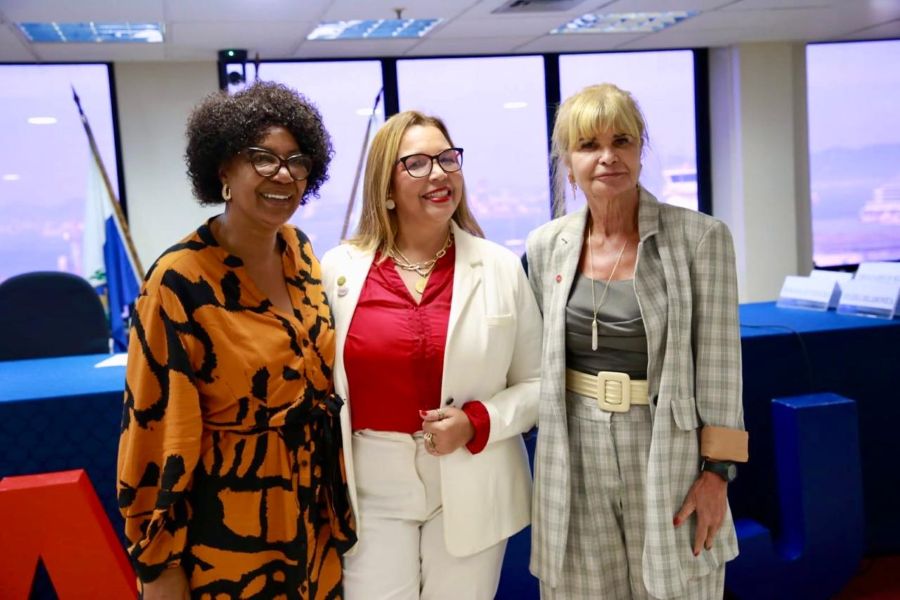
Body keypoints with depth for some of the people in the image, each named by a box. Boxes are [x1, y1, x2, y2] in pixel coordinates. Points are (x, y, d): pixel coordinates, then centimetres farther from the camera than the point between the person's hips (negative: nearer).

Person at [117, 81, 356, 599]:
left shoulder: (300, 251, 0)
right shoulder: (181, 282, -19)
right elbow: (157, 429, -16)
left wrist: (334, 493, 15)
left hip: (311, 509, 6)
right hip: (225, 525, -6)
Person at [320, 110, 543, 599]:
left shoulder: (502, 268, -2)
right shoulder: (338, 269, -2)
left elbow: (535, 383, 3)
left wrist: (476, 423, -14)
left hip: (470, 492, 1)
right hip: (372, 491, 0)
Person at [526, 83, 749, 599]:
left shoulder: (700, 238, -7)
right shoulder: (546, 246, 2)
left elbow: (720, 367, -6)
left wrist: (717, 471, -8)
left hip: (669, 456, -2)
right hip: (576, 462, 3)